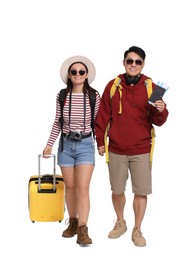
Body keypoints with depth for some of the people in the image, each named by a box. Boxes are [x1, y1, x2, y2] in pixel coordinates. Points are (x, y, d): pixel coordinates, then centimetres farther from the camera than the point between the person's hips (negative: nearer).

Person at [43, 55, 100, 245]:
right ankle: (72, 223, 24)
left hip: (85, 145, -2)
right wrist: (50, 144, 5)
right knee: (70, 187, 10)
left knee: (82, 188, -10)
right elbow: (57, 122, 7)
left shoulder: (94, 96, -7)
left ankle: (82, 230, -9)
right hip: (66, 144, 2)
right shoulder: (62, 95, -2)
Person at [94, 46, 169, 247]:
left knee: (141, 191, 2)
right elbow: (103, 116, 4)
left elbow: (157, 121, -1)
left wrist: (160, 111, -22)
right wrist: (100, 141, 4)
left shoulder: (150, 87, -2)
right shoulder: (113, 86, 0)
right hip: (116, 149, 1)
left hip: (141, 150, -1)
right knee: (117, 190, 12)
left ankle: (137, 230, 19)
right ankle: (120, 223, 35)